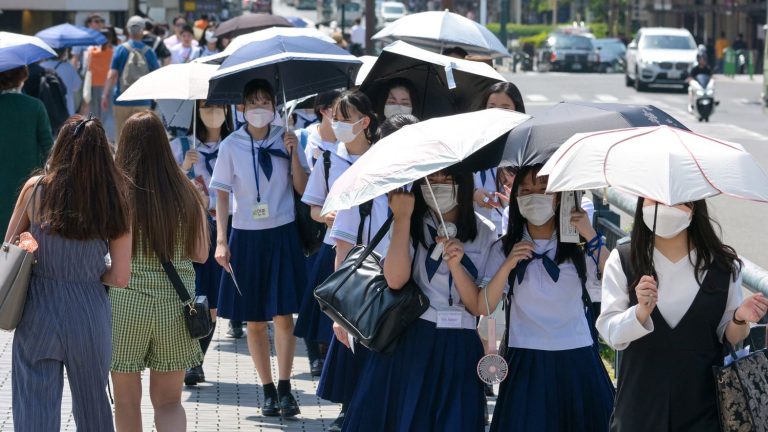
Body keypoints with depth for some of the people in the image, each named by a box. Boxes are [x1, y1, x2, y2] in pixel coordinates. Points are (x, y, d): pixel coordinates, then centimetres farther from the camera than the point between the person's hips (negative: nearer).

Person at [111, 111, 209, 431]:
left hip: (125, 304, -2)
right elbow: (201, 254, 5)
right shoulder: (186, 195, -2)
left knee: (127, 401, 12)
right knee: (168, 400, 12)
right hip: (176, 305, 2)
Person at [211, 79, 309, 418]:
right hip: (246, 236, 0)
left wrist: (293, 154, -11)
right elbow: (222, 195, 0)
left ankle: (284, 388, -1)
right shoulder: (231, 146, 0)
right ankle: (268, 390, 14)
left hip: (282, 234, 0)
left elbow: (302, 188, 2)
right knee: (254, 320, 4)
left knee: (283, 315, -6)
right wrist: (221, 240, -7)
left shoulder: (286, 139, 2)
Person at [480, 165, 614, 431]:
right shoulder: (503, 249, 6)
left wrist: (592, 238, -16)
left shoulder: (579, 246, 3)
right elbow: (483, 307, -3)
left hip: (577, 360, 0)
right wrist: (508, 266, -15)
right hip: (526, 363, 0)